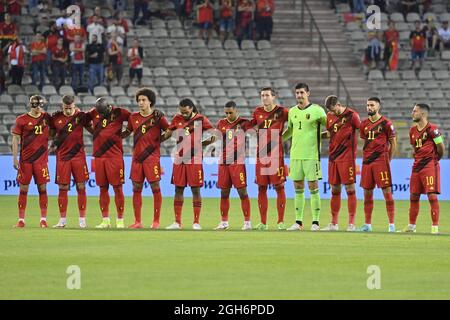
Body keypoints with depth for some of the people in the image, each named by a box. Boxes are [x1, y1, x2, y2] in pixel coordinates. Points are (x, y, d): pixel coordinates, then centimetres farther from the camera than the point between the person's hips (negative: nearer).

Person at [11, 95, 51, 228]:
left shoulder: (46, 118, 6)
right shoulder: (22, 120, 0)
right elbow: (16, 139, 0)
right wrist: (15, 158, -6)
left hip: (41, 159, 2)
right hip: (25, 159, -2)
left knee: (42, 188, 1)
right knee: (23, 189, 1)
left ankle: (43, 219, 6)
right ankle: (21, 219, 6)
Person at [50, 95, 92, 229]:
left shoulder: (81, 116, -1)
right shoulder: (56, 118, 2)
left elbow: (92, 130, 7)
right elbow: (51, 134, 14)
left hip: (78, 155, -1)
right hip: (62, 156, 1)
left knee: (81, 187, -1)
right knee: (62, 188, 2)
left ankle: (82, 219, 4)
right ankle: (62, 220, 9)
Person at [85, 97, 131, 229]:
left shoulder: (118, 113, -3)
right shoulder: (94, 113, 7)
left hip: (115, 156, -4)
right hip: (99, 156, 4)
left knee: (117, 188, -2)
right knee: (103, 188, 7)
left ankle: (120, 220, 3)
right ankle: (105, 220, 13)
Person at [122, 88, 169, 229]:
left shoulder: (157, 117, -3)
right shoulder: (133, 117, 9)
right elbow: (128, 132, 22)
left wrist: (158, 140, 0)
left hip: (152, 158, -4)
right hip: (137, 158, 4)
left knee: (155, 188, -3)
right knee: (136, 189, 4)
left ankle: (156, 221, 2)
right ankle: (137, 221, 10)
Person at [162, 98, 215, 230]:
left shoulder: (201, 119, -4)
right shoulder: (177, 119, 6)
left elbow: (213, 137, -1)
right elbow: (167, 134, 17)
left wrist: (199, 144, -6)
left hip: (194, 159, -4)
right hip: (179, 158, 4)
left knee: (195, 189, -1)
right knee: (178, 189, 5)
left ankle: (196, 222, 3)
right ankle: (177, 222, 11)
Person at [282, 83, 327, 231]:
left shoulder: (316, 110, -5)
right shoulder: (292, 111, 11)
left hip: (311, 154, -5)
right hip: (295, 155, 5)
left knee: (313, 187, -3)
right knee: (298, 188, 7)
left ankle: (315, 222, 1)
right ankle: (298, 222, 12)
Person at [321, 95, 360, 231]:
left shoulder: (351, 115, -9)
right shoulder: (330, 116, 10)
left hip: (347, 157, -6)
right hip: (333, 156, 6)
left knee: (350, 189, -5)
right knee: (334, 190, 9)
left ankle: (351, 224, -2)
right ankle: (334, 224, 15)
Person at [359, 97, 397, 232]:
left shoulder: (386, 123, -4)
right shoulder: (364, 124, 12)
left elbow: (393, 143, 0)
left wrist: (388, 160, 0)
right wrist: (366, 157, 11)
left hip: (381, 160, -6)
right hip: (367, 161, 6)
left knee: (387, 191, -7)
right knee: (367, 192, 7)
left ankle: (392, 224, -6)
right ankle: (368, 224, 14)